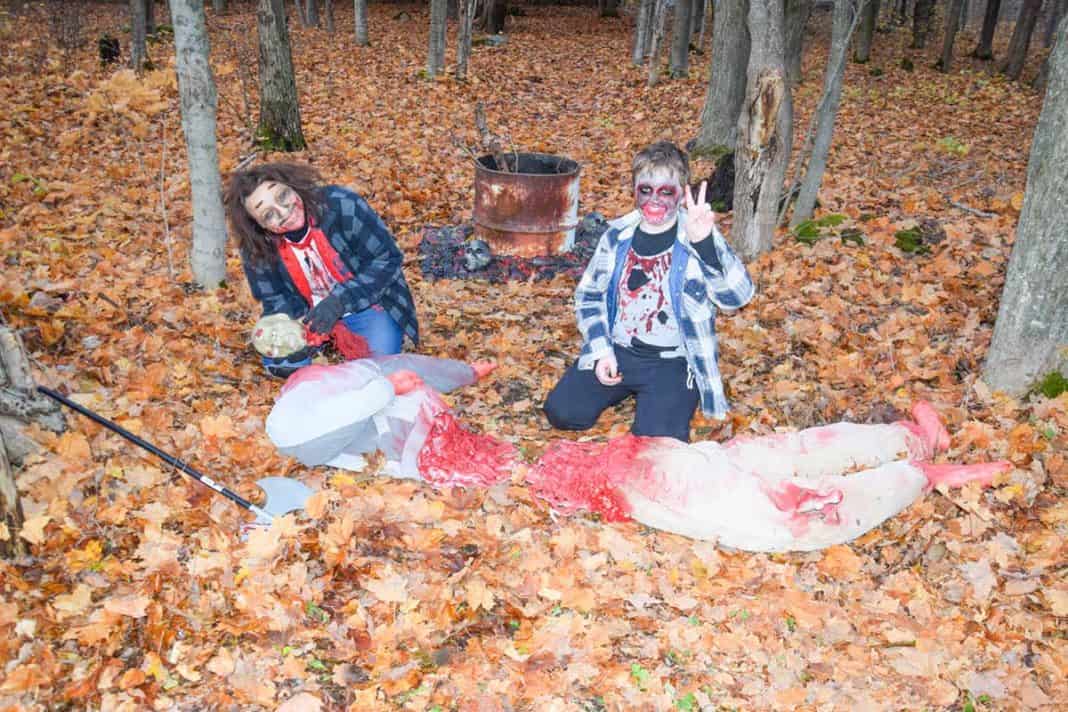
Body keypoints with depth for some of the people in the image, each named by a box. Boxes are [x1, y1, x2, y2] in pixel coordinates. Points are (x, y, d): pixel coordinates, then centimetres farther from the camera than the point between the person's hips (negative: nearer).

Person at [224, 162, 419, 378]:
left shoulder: (341, 205, -30)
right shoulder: (256, 248, -18)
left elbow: (388, 258, -22)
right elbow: (275, 299, -4)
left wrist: (340, 300, -31)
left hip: (366, 302, -3)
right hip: (310, 312, 3)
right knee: (278, 363, -13)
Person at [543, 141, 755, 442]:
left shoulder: (695, 239, -11)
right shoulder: (618, 235, 1)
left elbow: (737, 295, -27)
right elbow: (589, 295, 12)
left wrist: (706, 243, -43)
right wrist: (601, 350, -3)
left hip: (671, 362, -4)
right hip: (615, 351, 4)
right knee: (562, 412, -8)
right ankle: (622, 388, 19)